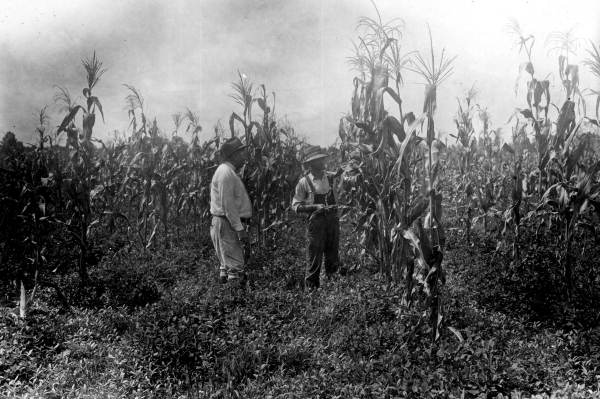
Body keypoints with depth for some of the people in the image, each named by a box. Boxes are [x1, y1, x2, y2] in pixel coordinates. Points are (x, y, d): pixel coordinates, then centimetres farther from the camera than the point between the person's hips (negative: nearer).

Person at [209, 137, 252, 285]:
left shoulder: (228, 172, 18)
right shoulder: (226, 173, -15)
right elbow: (227, 204, -21)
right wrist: (240, 229, -22)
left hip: (230, 224, 11)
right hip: (226, 224, -11)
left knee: (227, 265, 15)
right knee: (235, 267, -12)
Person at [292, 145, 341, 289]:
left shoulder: (330, 178, 7)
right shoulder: (304, 182, -6)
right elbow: (296, 206, -4)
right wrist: (315, 207, -15)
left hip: (332, 221, 4)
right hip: (315, 223, -4)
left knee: (333, 260, 10)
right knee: (315, 260, -2)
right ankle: (311, 289, 10)